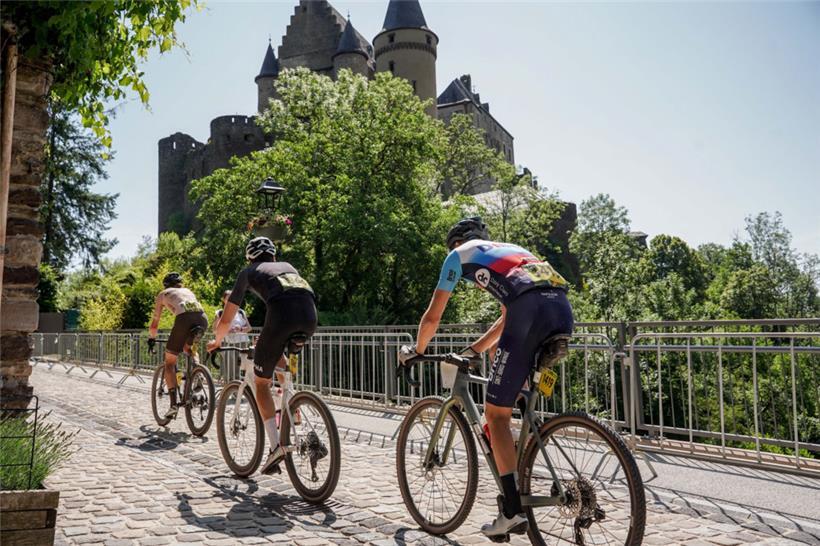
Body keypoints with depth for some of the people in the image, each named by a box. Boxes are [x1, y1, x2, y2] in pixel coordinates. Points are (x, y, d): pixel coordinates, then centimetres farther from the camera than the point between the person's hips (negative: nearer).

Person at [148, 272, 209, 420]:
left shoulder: (163, 294, 28)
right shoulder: (188, 291, 37)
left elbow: (155, 323, 28)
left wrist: (151, 338, 46)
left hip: (184, 318, -4)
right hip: (202, 318, 4)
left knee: (169, 363, 9)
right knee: (188, 348, 35)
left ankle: (173, 404, -2)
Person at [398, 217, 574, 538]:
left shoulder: (459, 254, 21)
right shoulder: (509, 251, 39)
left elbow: (432, 317, 22)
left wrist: (416, 351, 39)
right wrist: (473, 350, 51)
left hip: (531, 312, -7)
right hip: (563, 309, 7)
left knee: (496, 414, 5)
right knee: (498, 350, 33)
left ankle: (513, 511, 5)